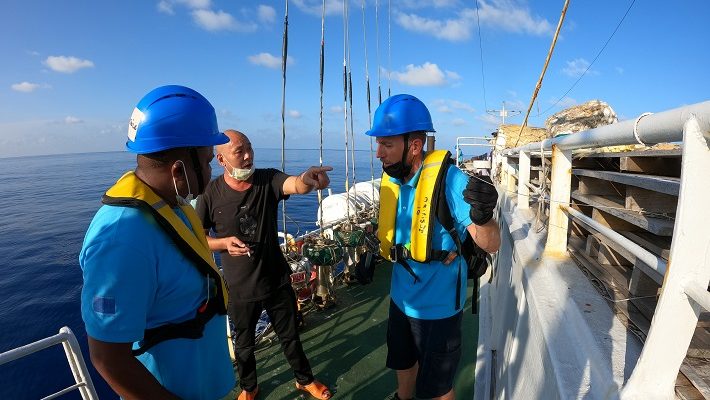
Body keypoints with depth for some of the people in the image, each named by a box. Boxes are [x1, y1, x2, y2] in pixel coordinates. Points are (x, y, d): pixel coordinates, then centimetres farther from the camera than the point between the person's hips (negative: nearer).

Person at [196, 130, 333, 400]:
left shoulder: (268, 180, -12)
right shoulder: (211, 194, -13)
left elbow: (296, 185, -33)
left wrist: (307, 178, -57)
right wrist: (224, 243, -22)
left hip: (277, 279, 1)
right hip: (240, 287, 0)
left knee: (290, 336, 20)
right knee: (244, 344, 23)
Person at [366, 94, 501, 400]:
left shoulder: (448, 179, -26)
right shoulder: (390, 178, -6)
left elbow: (491, 245, -28)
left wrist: (482, 217, -47)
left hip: (437, 305, -6)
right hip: (401, 296, 6)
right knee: (403, 363, 31)